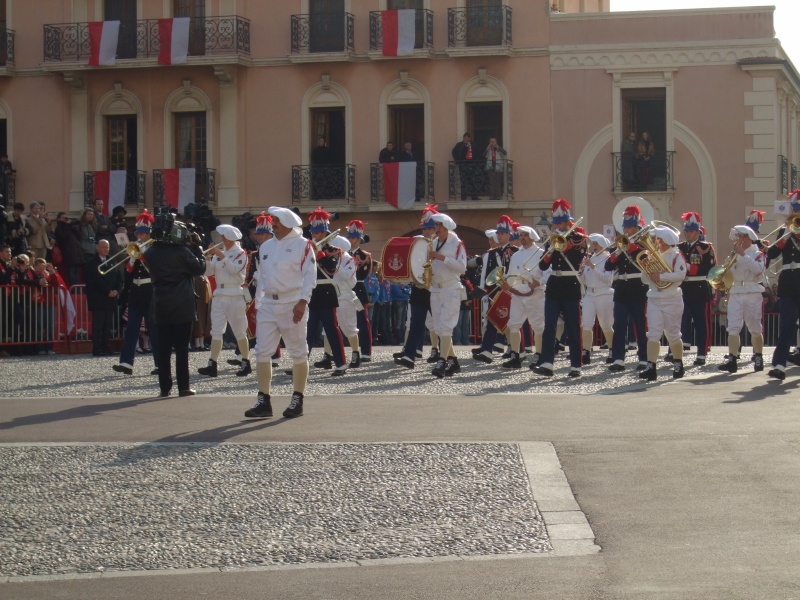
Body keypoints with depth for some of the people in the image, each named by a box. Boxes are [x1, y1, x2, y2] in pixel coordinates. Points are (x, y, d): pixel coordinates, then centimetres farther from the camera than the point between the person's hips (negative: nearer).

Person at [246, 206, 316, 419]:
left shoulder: (302, 245, -4)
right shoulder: (266, 246, 14)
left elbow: (309, 275, -10)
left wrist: (303, 301, -20)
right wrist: (258, 303, 14)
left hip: (292, 305, -5)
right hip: (268, 304, 5)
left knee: (298, 353, 3)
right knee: (262, 352, -1)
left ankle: (297, 400, 11)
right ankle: (263, 401, 2)